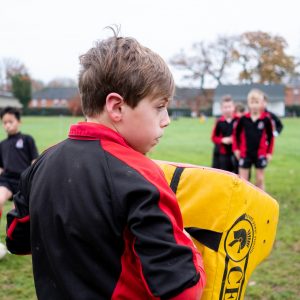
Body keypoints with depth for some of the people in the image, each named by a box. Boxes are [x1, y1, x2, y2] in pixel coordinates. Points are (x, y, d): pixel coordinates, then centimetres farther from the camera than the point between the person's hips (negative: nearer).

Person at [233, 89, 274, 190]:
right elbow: (236, 133, 8)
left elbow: (270, 136, 3)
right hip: (245, 154, 1)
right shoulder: (243, 119, -4)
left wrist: (269, 152, 1)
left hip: (260, 154, 0)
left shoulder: (266, 119, -6)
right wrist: (236, 149, 3)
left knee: (260, 180, 9)